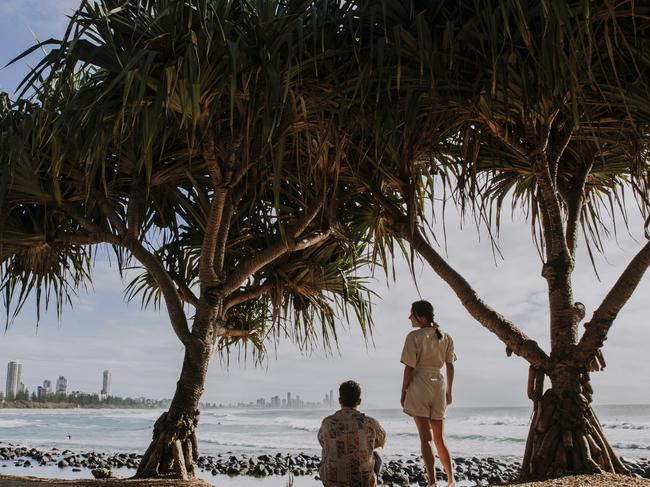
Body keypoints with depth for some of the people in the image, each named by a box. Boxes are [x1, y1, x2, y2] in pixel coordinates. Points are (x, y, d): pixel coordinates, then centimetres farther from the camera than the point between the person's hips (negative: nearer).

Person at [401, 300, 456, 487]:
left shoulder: (414, 337, -11)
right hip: (439, 386, 5)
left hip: (419, 386, -5)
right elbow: (450, 367, 9)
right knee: (439, 437, 17)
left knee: (425, 437, -1)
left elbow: (409, 368, -12)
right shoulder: (446, 338, 6)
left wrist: (403, 392, -2)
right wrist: (448, 392, 17)